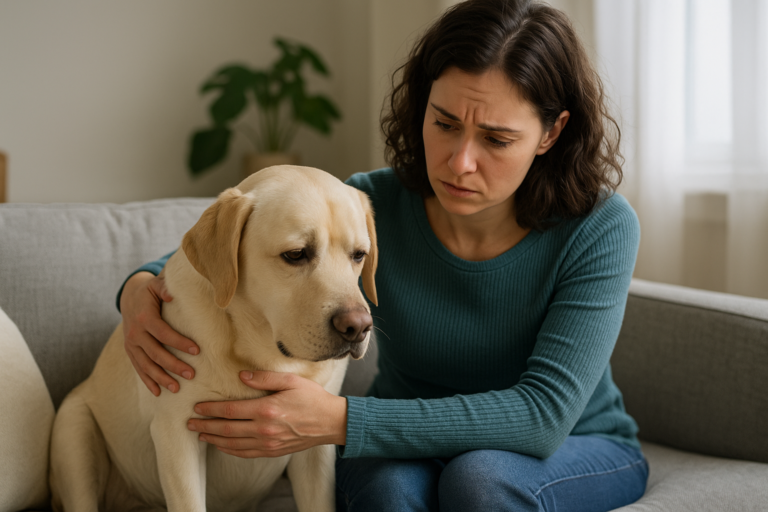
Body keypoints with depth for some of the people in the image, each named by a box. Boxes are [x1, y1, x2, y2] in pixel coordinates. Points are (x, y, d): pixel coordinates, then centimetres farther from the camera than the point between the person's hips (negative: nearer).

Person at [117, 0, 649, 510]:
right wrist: (141, 285, -24)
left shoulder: (600, 229, -22)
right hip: (405, 450, 2)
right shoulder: (370, 207, -16)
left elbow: (544, 415, -31)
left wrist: (338, 420, -38)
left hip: (577, 452, -1)